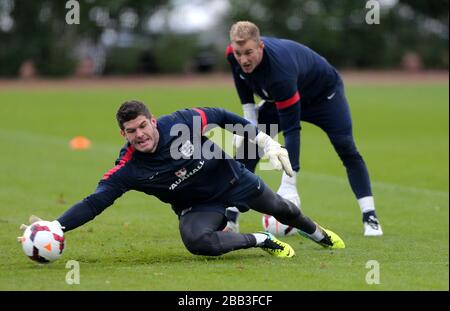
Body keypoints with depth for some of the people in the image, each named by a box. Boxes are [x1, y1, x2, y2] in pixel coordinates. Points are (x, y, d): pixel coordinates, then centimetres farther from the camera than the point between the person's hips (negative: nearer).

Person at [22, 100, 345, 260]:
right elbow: (94, 203, -32)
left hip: (233, 178, 1)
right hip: (198, 206, -1)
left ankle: (317, 232, 58)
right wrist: (54, 227, -47)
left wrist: (267, 142, -11)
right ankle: (261, 240, -7)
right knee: (197, 241, -33)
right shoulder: (127, 170, -27)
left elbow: (222, 117, -11)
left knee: (280, 208, 20)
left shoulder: (181, 122, -27)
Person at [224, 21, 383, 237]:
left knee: (346, 149, -20)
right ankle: (230, 218, -7)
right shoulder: (234, 54, -27)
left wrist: (288, 184, -46)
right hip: (279, 99, 6)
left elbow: (291, 129, -45)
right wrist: (249, 117, -10)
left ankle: (370, 219, -12)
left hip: (324, 93, -6)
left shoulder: (280, 71, -46)